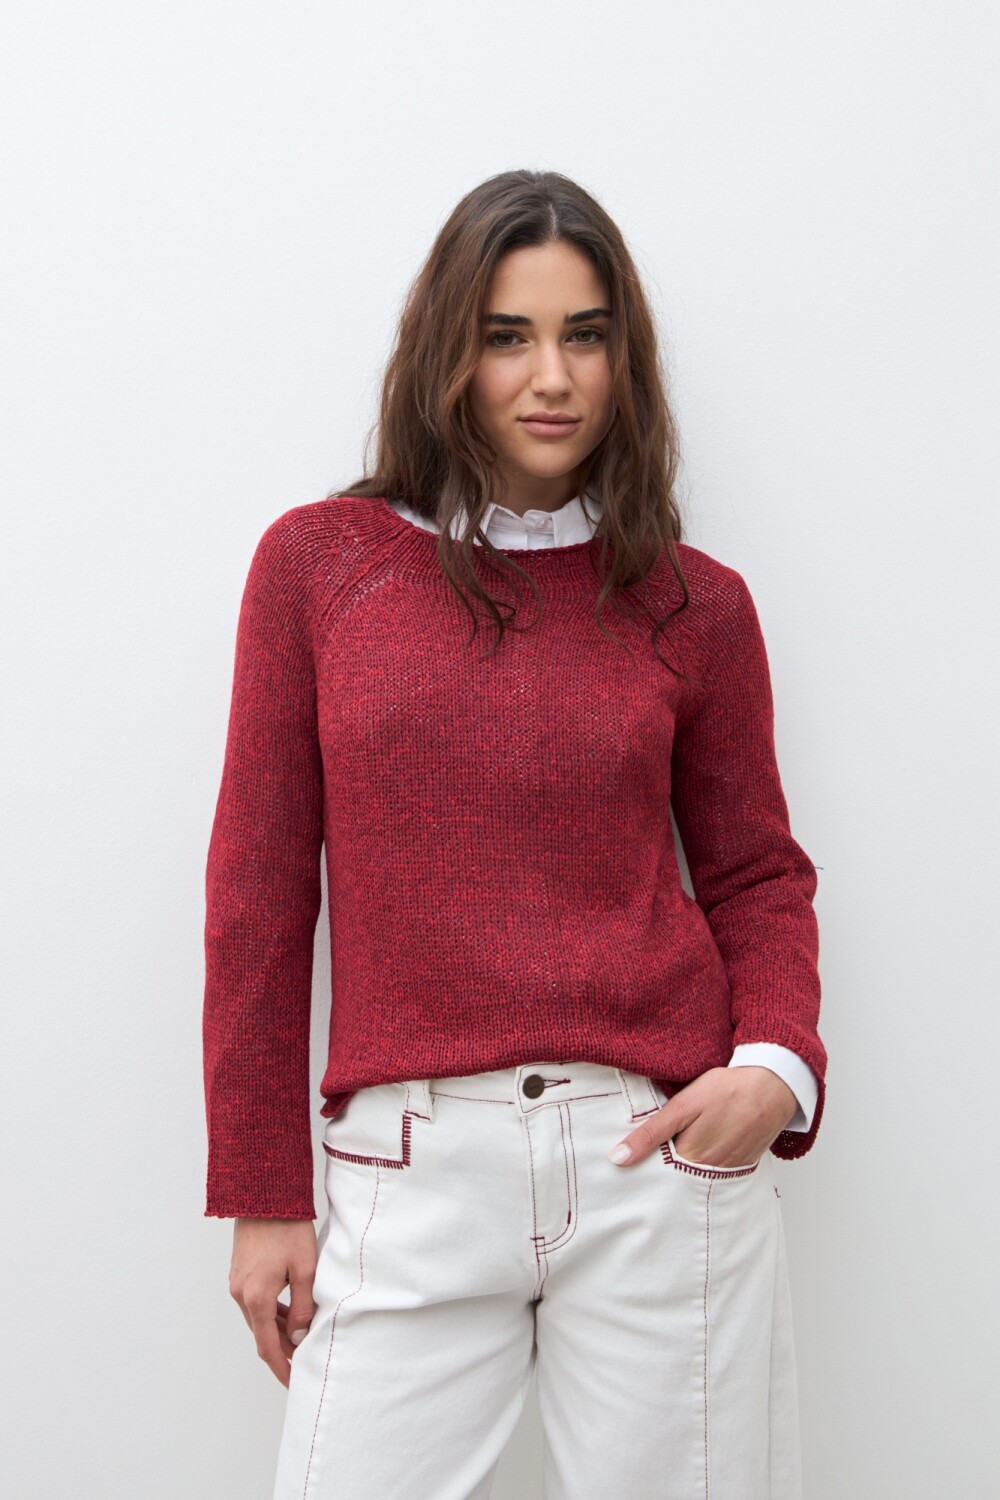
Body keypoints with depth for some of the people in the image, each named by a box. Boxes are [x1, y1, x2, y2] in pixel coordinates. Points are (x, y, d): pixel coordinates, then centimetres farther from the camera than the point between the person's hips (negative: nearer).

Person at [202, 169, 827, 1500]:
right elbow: (261, 890, 4)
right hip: (416, 1170, 0)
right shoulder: (318, 561, 3)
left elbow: (755, 875, 13)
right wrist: (263, 1190, 4)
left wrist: (777, 1063, -7)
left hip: (661, 1152, 1)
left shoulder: (696, 604, 5)